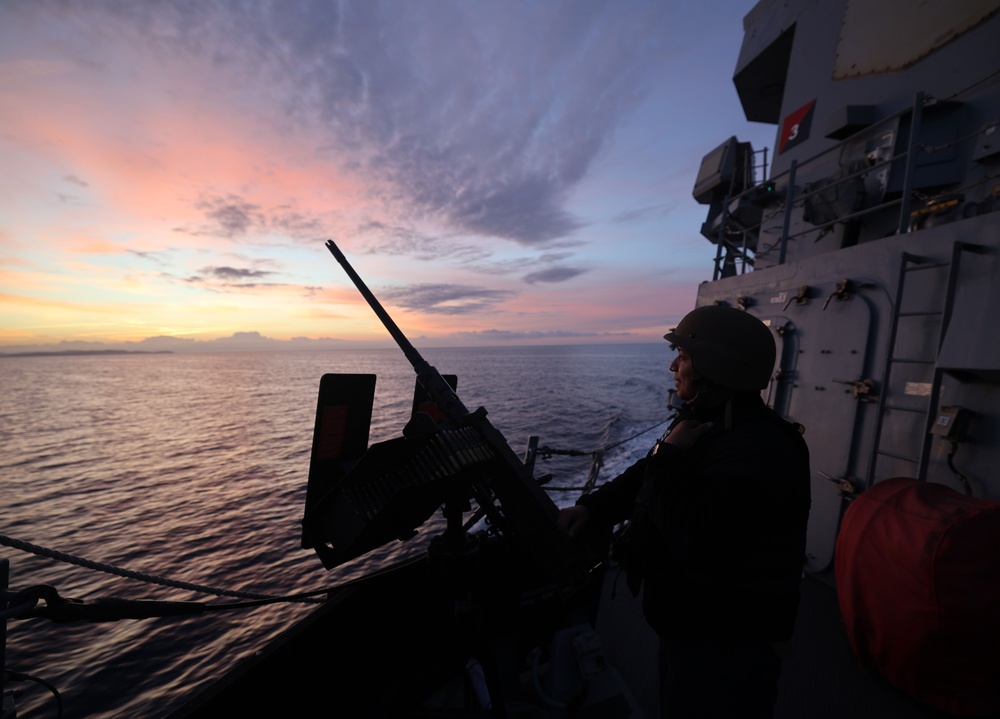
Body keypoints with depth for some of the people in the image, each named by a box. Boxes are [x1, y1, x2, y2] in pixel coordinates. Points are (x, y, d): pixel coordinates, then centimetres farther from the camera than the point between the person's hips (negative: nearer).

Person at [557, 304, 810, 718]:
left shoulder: (761, 448, -31)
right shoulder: (701, 420, 1)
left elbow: (695, 538, -40)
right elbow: (644, 478, 8)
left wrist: (669, 455, -27)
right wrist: (591, 508, -3)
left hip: (727, 649, -8)